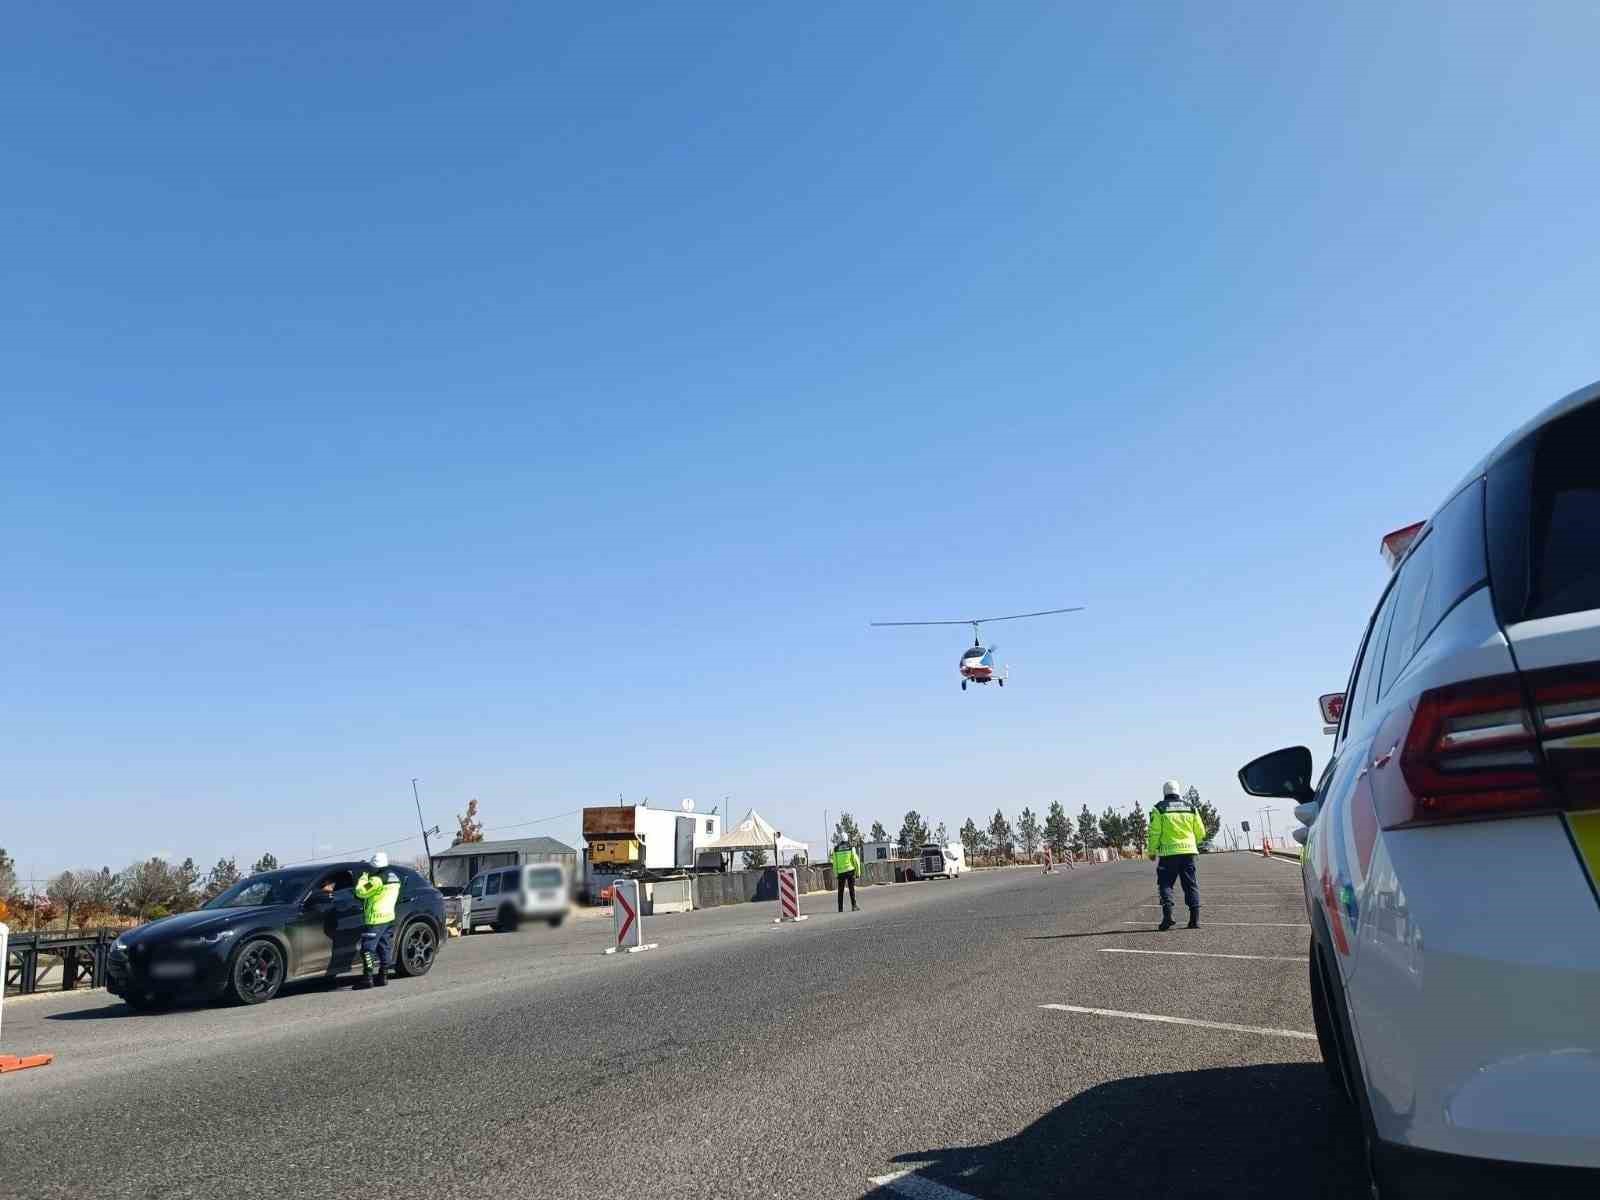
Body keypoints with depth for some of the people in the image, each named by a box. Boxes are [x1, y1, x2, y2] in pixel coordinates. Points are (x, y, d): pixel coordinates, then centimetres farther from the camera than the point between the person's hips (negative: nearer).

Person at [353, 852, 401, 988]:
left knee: (368, 949, -4)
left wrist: (363, 878, 1)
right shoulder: (394, 878, 11)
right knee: (385, 948, 13)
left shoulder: (377, 880, -18)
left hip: (375, 920, -9)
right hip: (389, 917, 9)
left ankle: (367, 978, -6)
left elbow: (360, 892, -14)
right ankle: (383, 977, 17)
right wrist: (368, 879, 16)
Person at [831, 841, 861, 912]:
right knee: (852, 889, 7)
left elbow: (834, 863, 0)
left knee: (841, 890, 10)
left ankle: (840, 908, 7)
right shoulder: (851, 848, 0)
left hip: (841, 872, 1)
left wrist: (835, 874, 4)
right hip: (850, 870, -1)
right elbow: (856, 860, -2)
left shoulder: (836, 849, 2)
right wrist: (858, 871, 6)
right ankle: (854, 906, -1)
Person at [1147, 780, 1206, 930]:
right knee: (1191, 884, 8)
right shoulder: (1190, 807, 9)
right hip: (1188, 851, 3)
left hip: (1168, 852, -3)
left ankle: (1167, 914, -12)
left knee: (1165, 884, 3)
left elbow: (1154, 832, -6)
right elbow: (1201, 832, 11)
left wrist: (1151, 851, 6)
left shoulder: (1159, 809, -2)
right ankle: (1195, 919, 5)